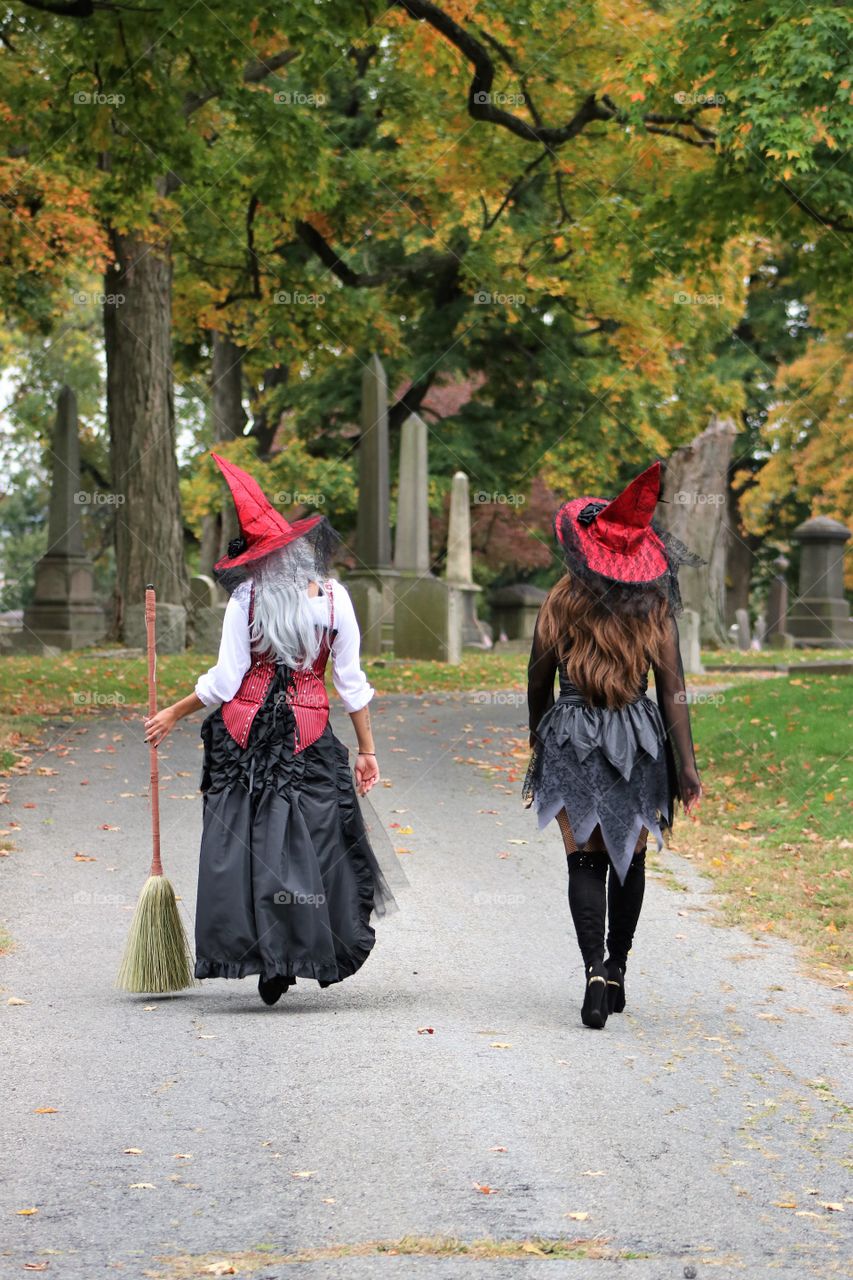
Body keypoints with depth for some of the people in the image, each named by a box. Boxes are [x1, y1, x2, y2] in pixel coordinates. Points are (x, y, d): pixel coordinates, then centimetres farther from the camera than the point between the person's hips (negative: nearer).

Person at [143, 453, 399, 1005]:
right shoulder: (334, 597, -1)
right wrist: (367, 750, 9)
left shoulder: (247, 598, -6)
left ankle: (268, 960, 2)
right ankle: (308, 949, 6)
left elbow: (225, 680, -6)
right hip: (310, 735, 1)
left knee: (243, 844, 5)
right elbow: (351, 680, 1)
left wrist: (174, 714, 7)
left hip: (246, 732, -1)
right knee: (311, 840, 8)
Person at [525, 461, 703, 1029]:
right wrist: (686, 764, -4)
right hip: (639, 741, 1)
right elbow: (673, 689, -6)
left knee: (585, 859, 1)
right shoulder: (655, 607, -3)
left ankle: (595, 971, -16)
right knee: (629, 858, 15)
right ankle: (617, 971, 20)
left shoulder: (561, 601, -4)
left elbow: (538, 679, 3)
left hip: (571, 741, -1)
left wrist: (539, 737, 21)